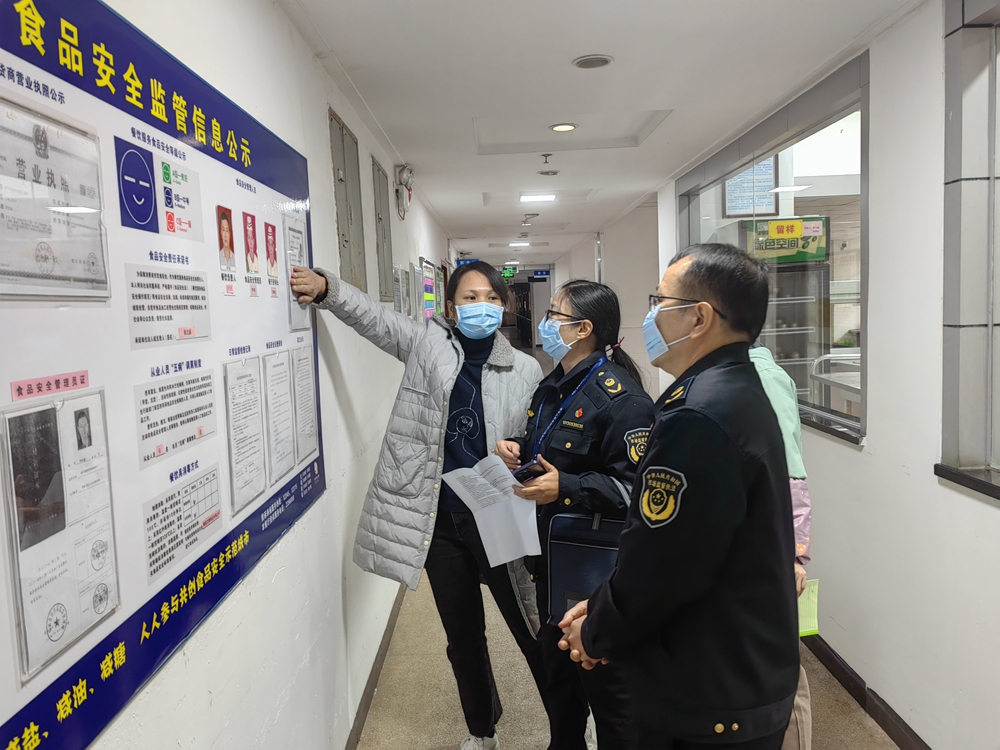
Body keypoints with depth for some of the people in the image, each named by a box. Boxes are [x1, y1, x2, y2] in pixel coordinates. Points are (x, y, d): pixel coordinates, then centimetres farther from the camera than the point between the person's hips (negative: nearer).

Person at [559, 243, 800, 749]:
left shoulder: (698, 416, -28)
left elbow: (656, 565, -25)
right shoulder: (739, 393, 6)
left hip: (709, 707, -9)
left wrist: (596, 633, -6)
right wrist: (602, 610, 4)